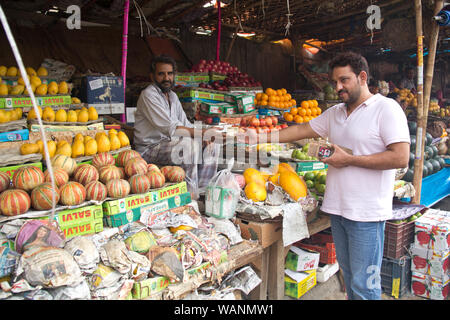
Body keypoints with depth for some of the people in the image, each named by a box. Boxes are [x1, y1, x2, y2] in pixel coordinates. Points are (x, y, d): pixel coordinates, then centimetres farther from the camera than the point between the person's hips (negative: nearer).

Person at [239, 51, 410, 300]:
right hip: (336, 208, 7)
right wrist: (261, 138, 9)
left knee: (363, 284, 0)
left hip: (366, 213, -7)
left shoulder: (386, 108, -8)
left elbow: (400, 158, -16)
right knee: (348, 277, 18)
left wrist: (349, 160, -15)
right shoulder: (334, 113, 15)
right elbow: (303, 130, 16)